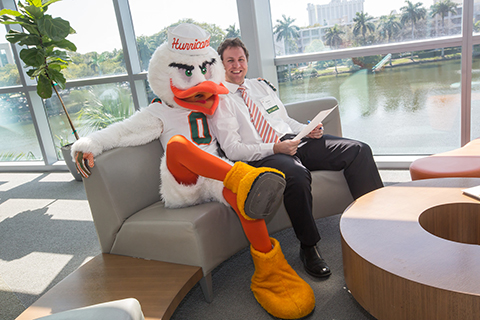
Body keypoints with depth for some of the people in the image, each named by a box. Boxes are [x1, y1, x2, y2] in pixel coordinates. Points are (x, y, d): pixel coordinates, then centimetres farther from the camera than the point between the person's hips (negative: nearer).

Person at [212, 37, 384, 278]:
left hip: (295, 141, 7)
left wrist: (308, 130, 3)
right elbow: (232, 150, -8)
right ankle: (308, 248, -20)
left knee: (358, 150, -8)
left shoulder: (261, 86, 22)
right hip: (262, 157, -7)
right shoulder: (220, 100, 1)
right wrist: (275, 148, -20)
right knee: (297, 174, -40)